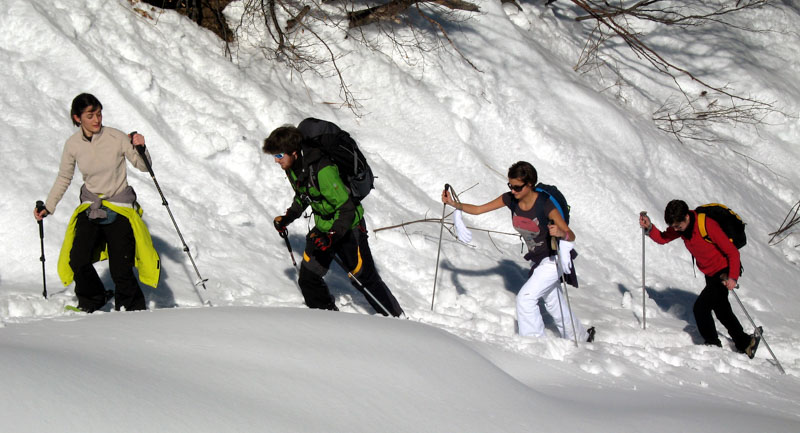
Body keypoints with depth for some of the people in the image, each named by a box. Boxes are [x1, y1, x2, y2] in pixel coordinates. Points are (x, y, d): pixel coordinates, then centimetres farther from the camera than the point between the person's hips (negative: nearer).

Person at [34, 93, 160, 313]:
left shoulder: (116, 138, -11)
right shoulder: (73, 145, -4)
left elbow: (143, 166, -2)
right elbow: (63, 179, 12)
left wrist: (140, 149, -22)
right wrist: (48, 207, 8)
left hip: (120, 208, -3)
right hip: (91, 208, 3)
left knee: (120, 269, -11)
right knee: (78, 261, -13)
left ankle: (134, 310, 13)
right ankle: (92, 301, 13)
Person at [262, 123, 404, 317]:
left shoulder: (322, 170, -33)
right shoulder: (292, 167, -6)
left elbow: (347, 208, -29)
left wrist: (332, 237, -36)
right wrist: (287, 218, 7)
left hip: (348, 228, -8)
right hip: (323, 227, 8)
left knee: (365, 279, 1)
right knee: (308, 279, 2)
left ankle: (397, 319, 17)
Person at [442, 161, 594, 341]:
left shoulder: (545, 204, -28)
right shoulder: (511, 199, -12)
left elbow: (571, 236, -26)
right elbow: (478, 209, -9)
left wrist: (560, 232, -48)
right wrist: (454, 203, -23)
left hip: (553, 260, -7)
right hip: (538, 261, 7)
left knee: (525, 297, -19)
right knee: (554, 306, 21)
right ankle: (582, 338, 41)